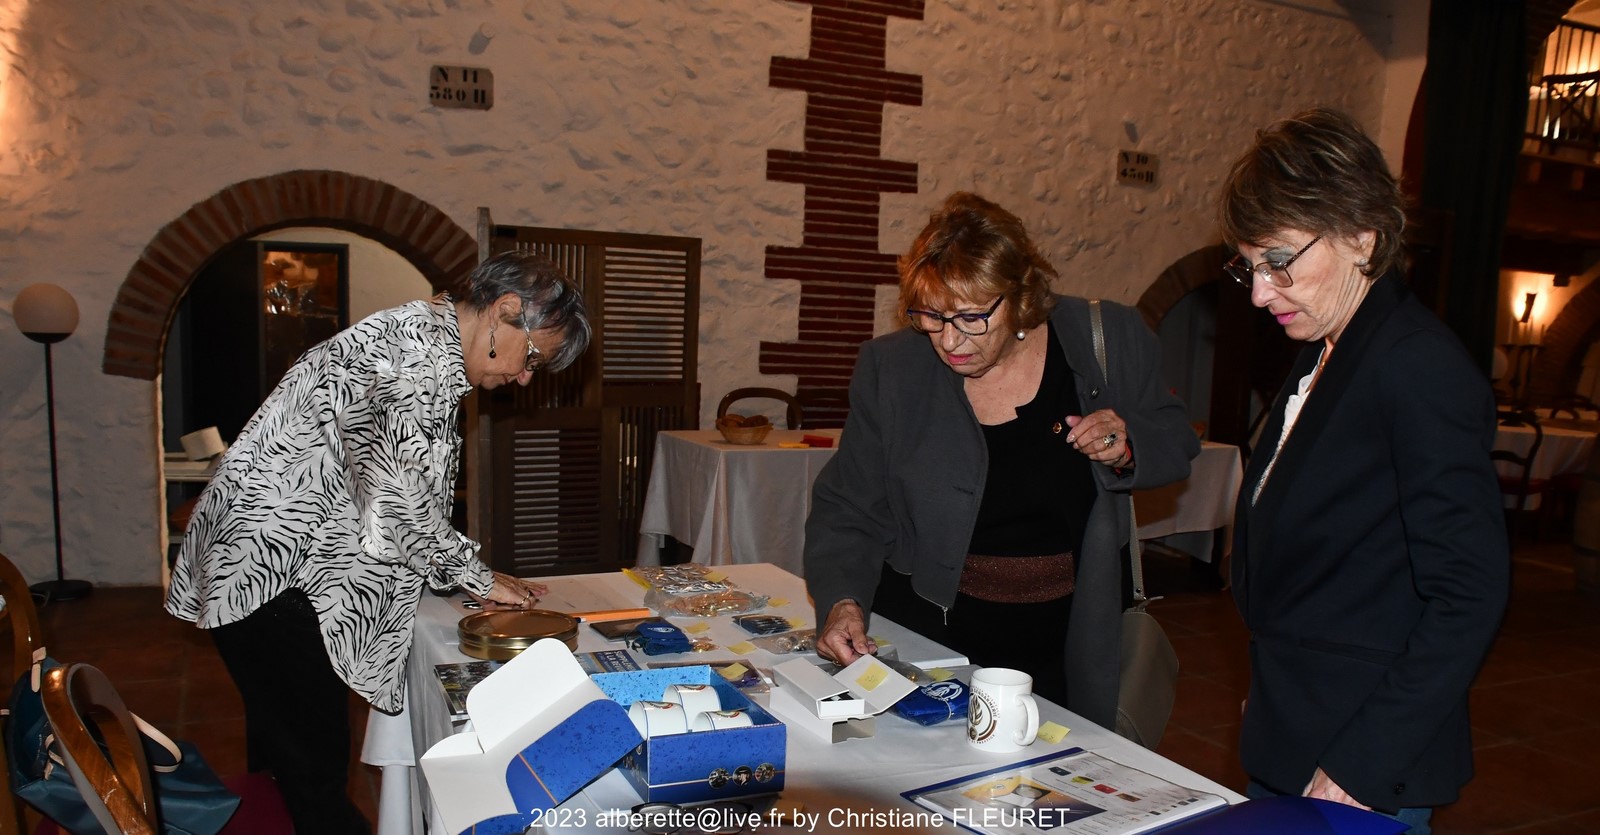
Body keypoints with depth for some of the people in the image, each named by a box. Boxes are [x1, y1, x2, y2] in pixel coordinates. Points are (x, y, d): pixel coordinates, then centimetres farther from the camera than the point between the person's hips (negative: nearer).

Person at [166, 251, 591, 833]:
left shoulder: (419, 333, 13)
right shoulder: (428, 345, -19)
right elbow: (399, 495, -24)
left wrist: (469, 573, 9)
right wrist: (477, 577, -11)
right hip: (269, 571, -10)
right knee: (315, 767, -1)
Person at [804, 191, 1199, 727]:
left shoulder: (1111, 341, -9)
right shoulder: (889, 368, -10)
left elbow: (1176, 446, 4)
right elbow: (848, 512, -6)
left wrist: (1127, 449, -18)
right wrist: (842, 601, -23)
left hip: (1070, 638, 1)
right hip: (929, 634, 0)